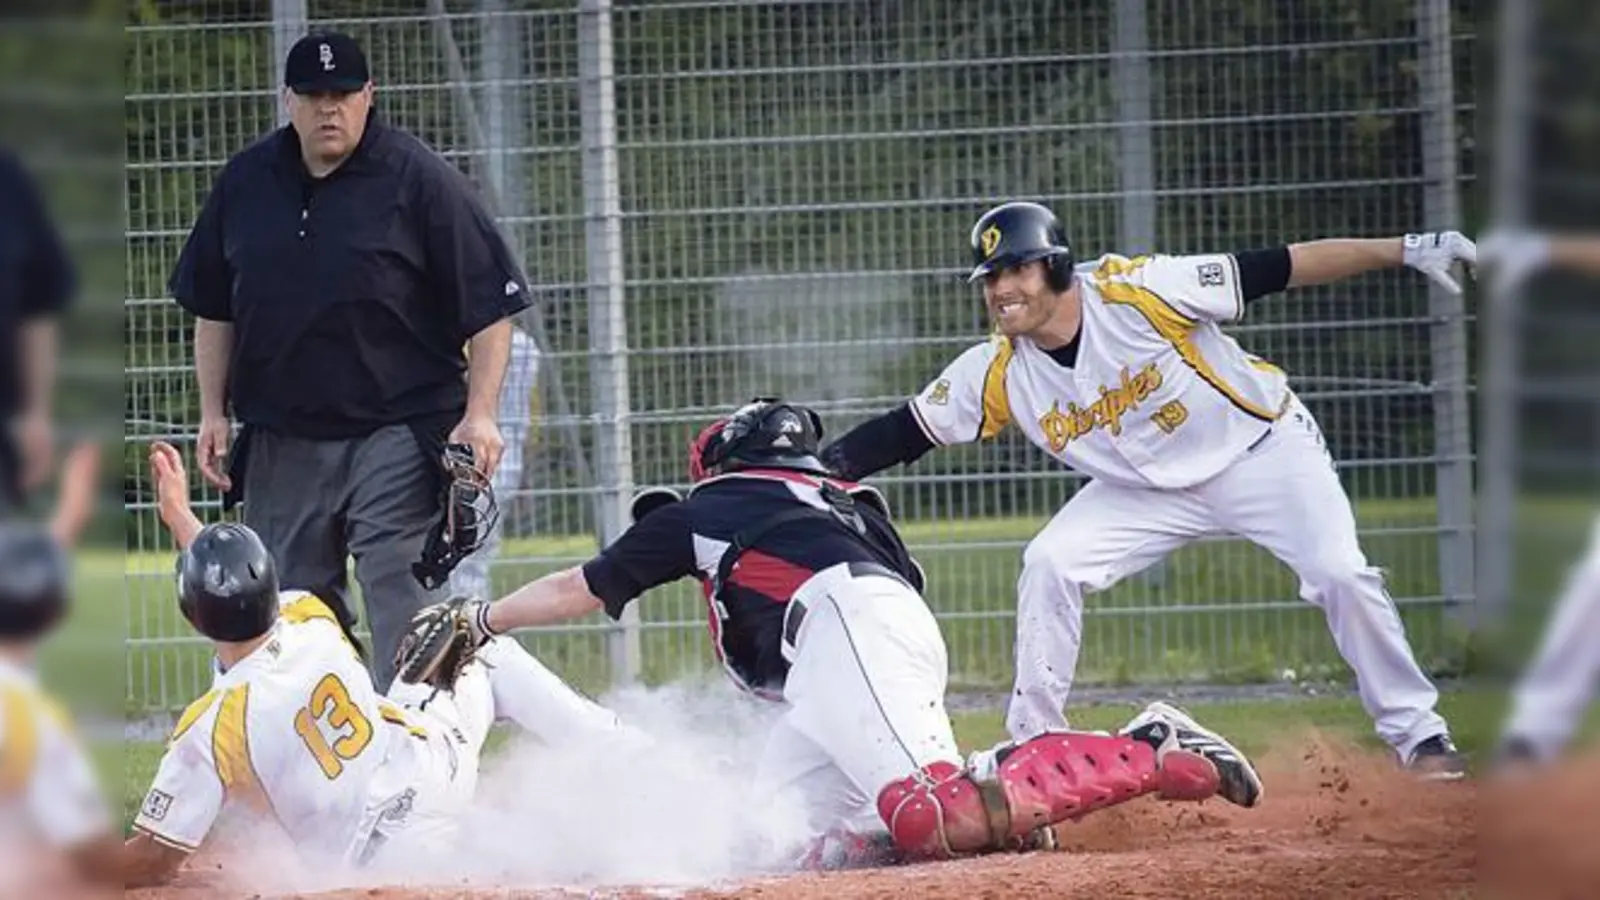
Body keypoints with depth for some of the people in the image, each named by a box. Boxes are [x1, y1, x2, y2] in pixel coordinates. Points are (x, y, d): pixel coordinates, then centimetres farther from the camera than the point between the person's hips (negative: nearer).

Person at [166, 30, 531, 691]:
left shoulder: (419, 179, -5)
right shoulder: (246, 182, 9)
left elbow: (489, 306, -5)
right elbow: (212, 308, 18)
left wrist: (479, 414, -14)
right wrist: (213, 413, 10)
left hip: (396, 434, -5)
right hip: (279, 443, 5)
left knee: (403, 611, -12)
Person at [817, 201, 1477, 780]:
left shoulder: (1137, 292, -29)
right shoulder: (997, 374, -16)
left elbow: (1276, 269, -28)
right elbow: (901, 433, -9)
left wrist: (1406, 251, -30)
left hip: (1262, 450, -4)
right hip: (1147, 488, 4)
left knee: (1341, 574, -18)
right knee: (1049, 566, -14)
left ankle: (1418, 736, -1)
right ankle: (1034, 742, -2)